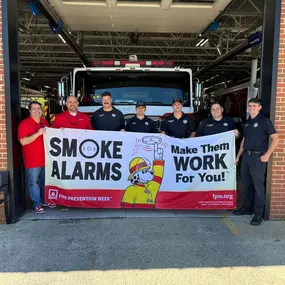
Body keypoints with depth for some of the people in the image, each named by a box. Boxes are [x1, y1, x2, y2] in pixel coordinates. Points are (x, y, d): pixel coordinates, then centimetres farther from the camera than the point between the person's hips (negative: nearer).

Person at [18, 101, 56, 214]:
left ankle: (45, 200, 31)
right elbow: (23, 141, -20)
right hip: (32, 160, -6)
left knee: (45, 181, 16)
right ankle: (37, 204, 14)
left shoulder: (45, 122, 9)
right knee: (33, 182, 2)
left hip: (45, 158, 6)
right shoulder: (24, 123, -10)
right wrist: (38, 133, -26)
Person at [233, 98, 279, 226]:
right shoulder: (246, 123, 14)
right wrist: (238, 155, 17)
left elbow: (275, 138, -9)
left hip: (257, 156, -6)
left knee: (258, 185, -1)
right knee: (247, 183, 13)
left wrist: (267, 154, -16)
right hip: (246, 155, 7)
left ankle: (258, 213, 9)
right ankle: (247, 207, 26)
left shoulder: (264, 121, -5)